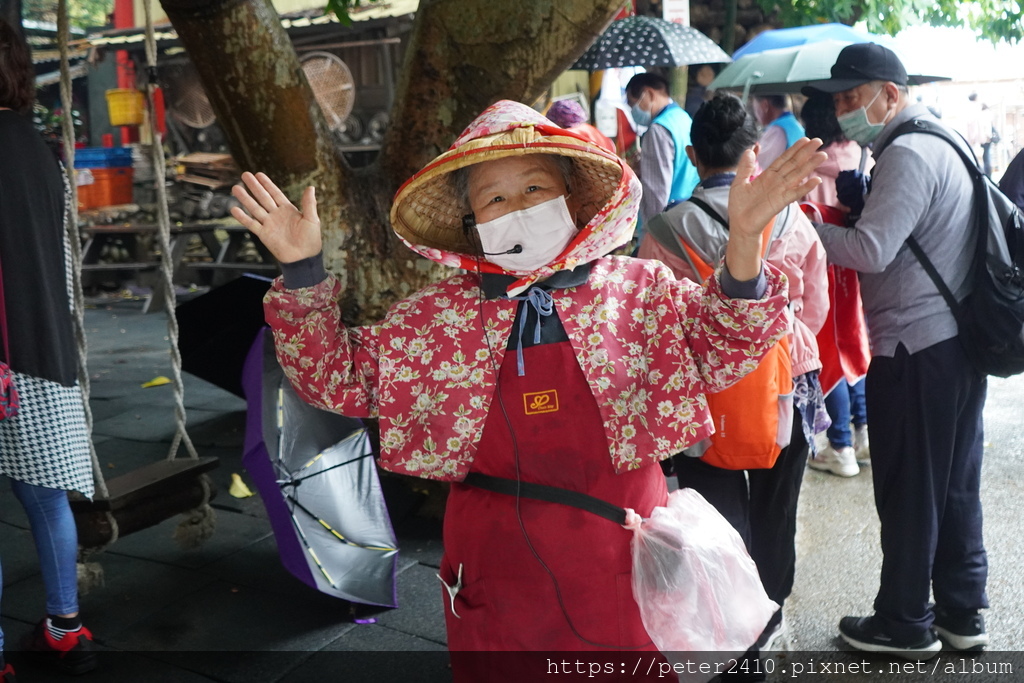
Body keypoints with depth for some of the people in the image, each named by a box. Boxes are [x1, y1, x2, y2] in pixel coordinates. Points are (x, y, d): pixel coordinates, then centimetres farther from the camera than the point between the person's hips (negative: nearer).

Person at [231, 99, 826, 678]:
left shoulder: (640, 288, -3)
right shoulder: (436, 316, -1)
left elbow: (720, 352, -12)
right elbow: (342, 376, 2)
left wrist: (743, 241, -28)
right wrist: (303, 273, -9)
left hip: (621, 562, 0)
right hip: (496, 565, 1)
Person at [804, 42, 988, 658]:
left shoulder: (907, 155, -15)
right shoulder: (941, 143, 16)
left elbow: (871, 251, -22)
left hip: (915, 351, -10)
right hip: (960, 341, 10)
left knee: (908, 491, 3)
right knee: (956, 485, 16)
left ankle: (905, 625, 17)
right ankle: (963, 613, 29)